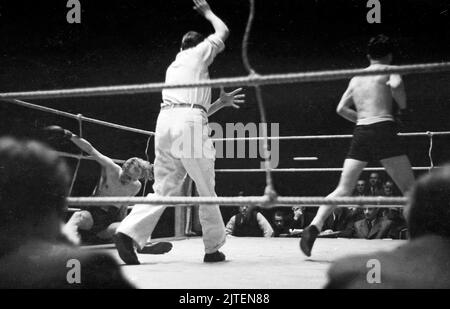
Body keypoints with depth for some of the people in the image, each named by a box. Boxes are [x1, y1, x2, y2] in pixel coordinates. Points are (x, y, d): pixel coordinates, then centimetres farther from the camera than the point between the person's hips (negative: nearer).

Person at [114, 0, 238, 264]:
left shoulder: (173, 67, 32)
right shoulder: (198, 54, 13)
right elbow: (223, 31, 26)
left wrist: (222, 103, 39)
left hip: (165, 122, 7)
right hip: (189, 125, -6)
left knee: (164, 187, 5)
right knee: (206, 189, 3)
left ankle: (130, 232, -14)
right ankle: (213, 248, 10)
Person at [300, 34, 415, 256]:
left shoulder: (356, 77, 22)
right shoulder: (389, 70, 6)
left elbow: (342, 108, 22)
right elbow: (396, 85, -17)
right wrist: (403, 107, 0)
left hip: (361, 132, 5)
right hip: (383, 129, -5)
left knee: (343, 190, 4)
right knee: (409, 188, 2)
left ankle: (314, 227, -10)